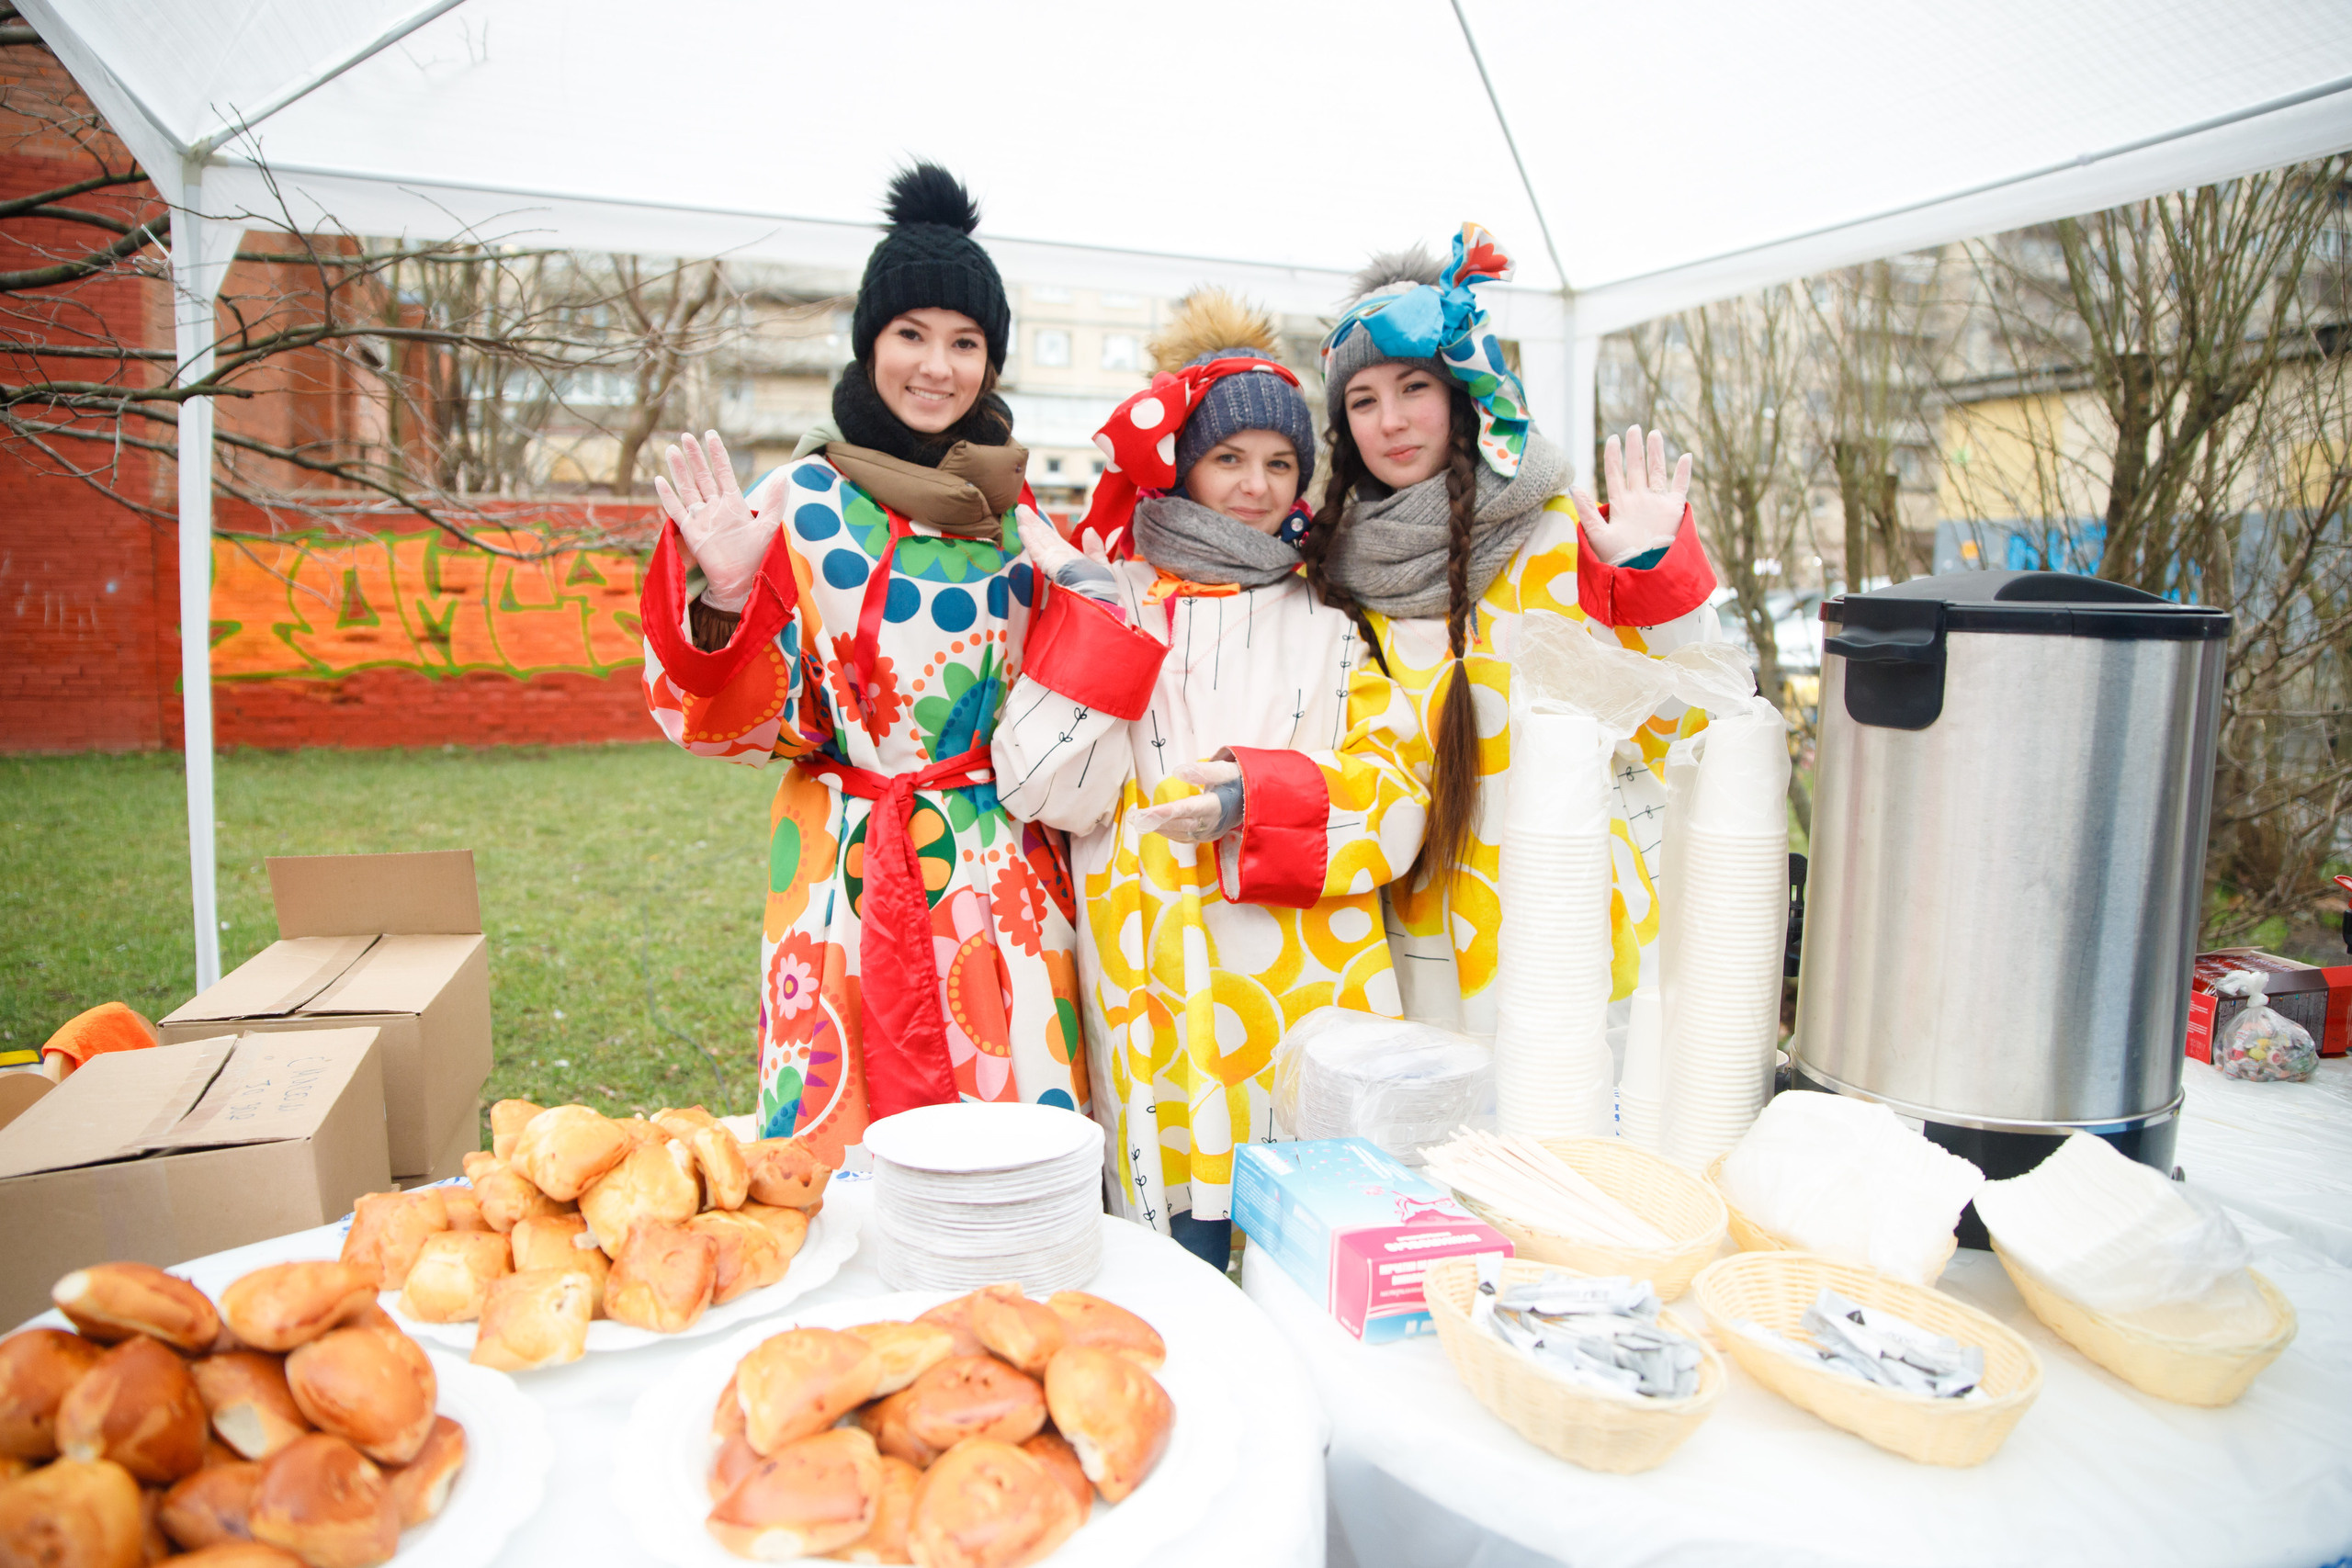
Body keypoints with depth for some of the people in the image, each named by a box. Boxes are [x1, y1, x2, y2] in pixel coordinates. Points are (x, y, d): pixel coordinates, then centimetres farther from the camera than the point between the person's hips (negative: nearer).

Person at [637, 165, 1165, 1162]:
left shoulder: (1014, 503, 8)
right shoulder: (804, 501, -3)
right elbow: (733, 724, -5)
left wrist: (1117, 601, 0)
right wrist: (724, 596, -21)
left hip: (1003, 876, 3)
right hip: (853, 878, -2)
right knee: (850, 1134, 4)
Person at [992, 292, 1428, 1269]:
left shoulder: (1326, 621, 14)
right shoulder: (1107, 599, 8)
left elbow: (1398, 788, 3)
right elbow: (1049, 790, -4)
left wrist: (1259, 799, -12)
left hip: (1308, 1001, 2)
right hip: (1155, 999, -1)